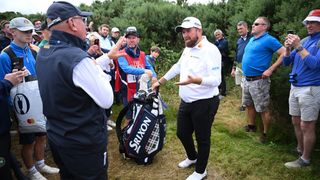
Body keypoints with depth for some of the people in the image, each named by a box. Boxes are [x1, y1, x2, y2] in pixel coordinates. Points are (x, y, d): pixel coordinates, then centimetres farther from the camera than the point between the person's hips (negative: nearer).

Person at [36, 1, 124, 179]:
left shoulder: (43, 53, 0)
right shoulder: (78, 59, -28)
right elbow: (106, 101, -20)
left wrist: (108, 56, 17)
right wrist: (101, 73, -7)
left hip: (56, 136, 8)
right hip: (85, 143, -8)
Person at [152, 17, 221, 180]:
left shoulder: (210, 50, -18)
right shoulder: (187, 49, 10)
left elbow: (216, 80, -26)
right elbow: (177, 67, 25)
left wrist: (195, 80, -42)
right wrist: (160, 81, 29)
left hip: (204, 103, -8)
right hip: (186, 102, 9)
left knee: (202, 138, 9)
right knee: (182, 133, 21)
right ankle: (192, 157, 49)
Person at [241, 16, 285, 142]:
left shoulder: (268, 40, -12)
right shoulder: (252, 40, 13)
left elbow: (284, 54, -18)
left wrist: (270, 70, -20)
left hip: (258, 81, -9)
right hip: (247, 79, 9)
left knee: (262, 109, 1)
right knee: (249, 104, 20)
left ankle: (265, 133, 16)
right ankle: (251, 126, 37)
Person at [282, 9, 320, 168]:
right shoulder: (304, 41, 10)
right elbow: (286, 62, 9)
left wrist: (298, 46, -23)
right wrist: (288, 48, -9)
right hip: (295, 87, 7)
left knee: (307, 126, 0)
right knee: (296, 122, 16)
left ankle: (305, 160, 13)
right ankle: (300, 149, 33)